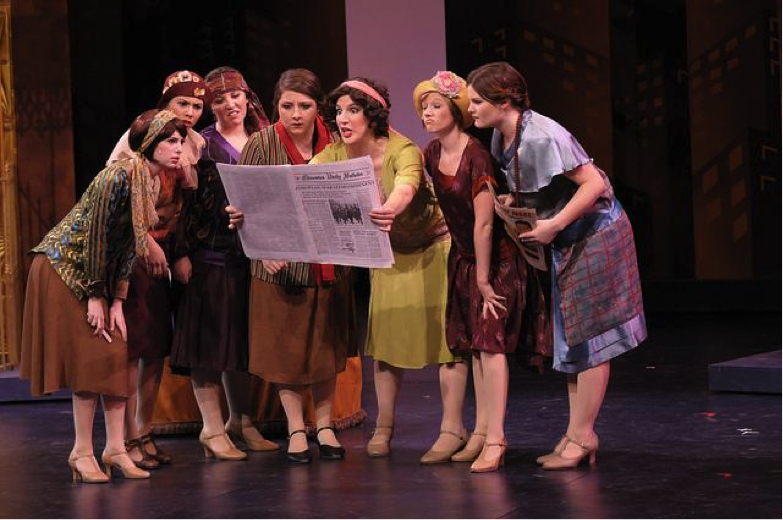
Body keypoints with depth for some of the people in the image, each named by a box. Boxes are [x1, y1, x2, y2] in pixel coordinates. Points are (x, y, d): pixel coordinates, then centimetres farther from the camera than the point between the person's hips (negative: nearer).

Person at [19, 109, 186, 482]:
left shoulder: (150, 183, 2)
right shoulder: (120, 176, -24)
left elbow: (129, 244, 5)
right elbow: (96, 235, -21)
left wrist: (117, 301, 1)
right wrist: (94, 297, -15)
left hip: (98, 273, 8)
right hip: (64, 268, -8)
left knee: (116, 356, 3)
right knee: (89, 359, -7)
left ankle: (115, 449, 7)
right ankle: (81, 452, 1)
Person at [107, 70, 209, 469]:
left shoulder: (196, 144, 8)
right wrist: (147, 243, -16)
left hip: (165, 248, 6)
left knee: (158, 345, 8)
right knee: (132, 344, -8)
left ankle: (145, 434, 16)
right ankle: (128, 439, -4)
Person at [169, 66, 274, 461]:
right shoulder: (201, 144, -3)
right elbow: (183, 202, -7)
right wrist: (181, 254, -13)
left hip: (251, 253, 5)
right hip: (209, 254, -5)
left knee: (243, 337, 11)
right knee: (209, 338, -2)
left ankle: (240, 421, 22)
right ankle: (212, 429, 3)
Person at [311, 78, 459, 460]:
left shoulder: (402, 150, -31)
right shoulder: (336, 155, -15)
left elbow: (405, 188, -52)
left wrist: (388, 210, -74)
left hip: (435, 246, -5)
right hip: (389, 251, 5)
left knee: (444, 332, -4)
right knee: (384, 334, 7)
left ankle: (452, 428, 3)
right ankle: (383, 426, 17)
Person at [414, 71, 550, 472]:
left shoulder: (476, 157, -24)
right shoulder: (432, 153, 0)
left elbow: (484, 223, -22)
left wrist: (484, 279, -18)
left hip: (497, 257, -8)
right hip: (464, 257, 8)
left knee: (491, 342, -11)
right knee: (476, 343, 10)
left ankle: (495, 442, -10)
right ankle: (481, 432, 16)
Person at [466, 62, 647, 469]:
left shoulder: (543, 137, -26)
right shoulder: (503, 138, 1)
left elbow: (594, 183, -27)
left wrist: (554, 225, -25)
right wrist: (513, 202, 0)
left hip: (595, 233, -9)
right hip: (567, 239, 9)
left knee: (588, 336, -3)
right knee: (573, 336, 12)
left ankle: (581, 436, 4)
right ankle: (578, 434, 18)